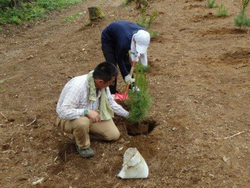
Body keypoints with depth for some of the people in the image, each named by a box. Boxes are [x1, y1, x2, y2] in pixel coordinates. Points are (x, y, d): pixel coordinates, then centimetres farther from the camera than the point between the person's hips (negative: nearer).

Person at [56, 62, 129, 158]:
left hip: (91, 117, 6)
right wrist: (86, 112, -44)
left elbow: (111, 102, 4)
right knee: (82, 122, -41)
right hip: (69, 119, -6)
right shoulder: (77, 86, -37)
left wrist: (127, 114, 7)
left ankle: (84, 132, 13)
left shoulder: (102, 84, -14)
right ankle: (83, 146, -9)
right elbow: (63, 112, -39)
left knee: (114, 135, -3)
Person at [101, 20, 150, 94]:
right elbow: (119, 58, -25)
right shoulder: (125, 41, -44)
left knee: (127, 63, 8)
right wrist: (126, 75, -23)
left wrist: (138, 54, -19)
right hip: (108, 40, -6)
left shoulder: (142, 34, -27)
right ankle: (112, 93, 3)